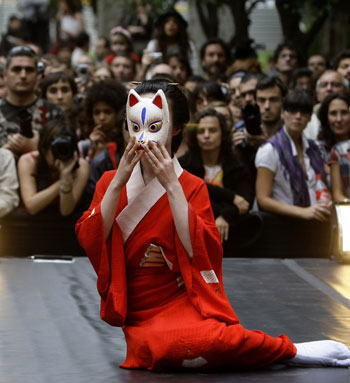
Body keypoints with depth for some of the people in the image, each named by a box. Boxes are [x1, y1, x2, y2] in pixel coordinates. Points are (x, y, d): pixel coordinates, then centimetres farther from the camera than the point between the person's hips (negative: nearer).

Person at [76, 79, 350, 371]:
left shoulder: (192, 187, 2)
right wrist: (119, 181, -13)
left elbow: (200, 251, -14)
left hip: (183, 301, -3)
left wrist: (172, 186, -17)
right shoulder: (111, 183, 7)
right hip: (140, 319, 3)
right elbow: (90, 242, -8)